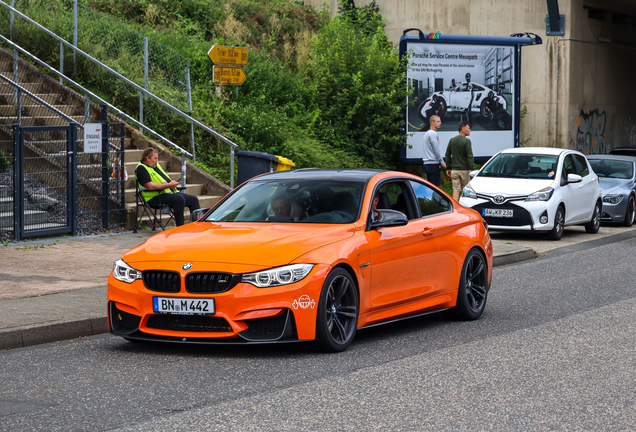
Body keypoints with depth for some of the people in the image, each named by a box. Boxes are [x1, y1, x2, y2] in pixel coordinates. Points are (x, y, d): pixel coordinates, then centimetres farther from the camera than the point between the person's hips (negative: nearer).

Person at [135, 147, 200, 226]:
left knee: (194, 199, -3)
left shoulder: (156, 165, 20)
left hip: (170, 192, 10)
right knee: (180, 199, -33)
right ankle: (180, 227, -30)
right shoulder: (141, 169, -9)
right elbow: (150, 186, -20)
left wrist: (172, 183, 7)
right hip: (155, 198, -9)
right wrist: (168, 185, -19)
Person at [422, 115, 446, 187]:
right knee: (436, 185, -10)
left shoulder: (427, 133, 20)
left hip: (427, 163, 10)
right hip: (433, 163, -10)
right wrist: (442, 162, -9)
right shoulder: (433, 133, -11)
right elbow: (436, 149, -15)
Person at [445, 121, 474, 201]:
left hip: (454, 170, 4)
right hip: (465, 170, -4)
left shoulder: (452, 140, 7)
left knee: (456, 190, 2)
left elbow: (447, 155, 11)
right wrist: (471, 170, -14)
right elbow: (470, 156, -15)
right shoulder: (467, 141, -11)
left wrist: (448, 168, 17)